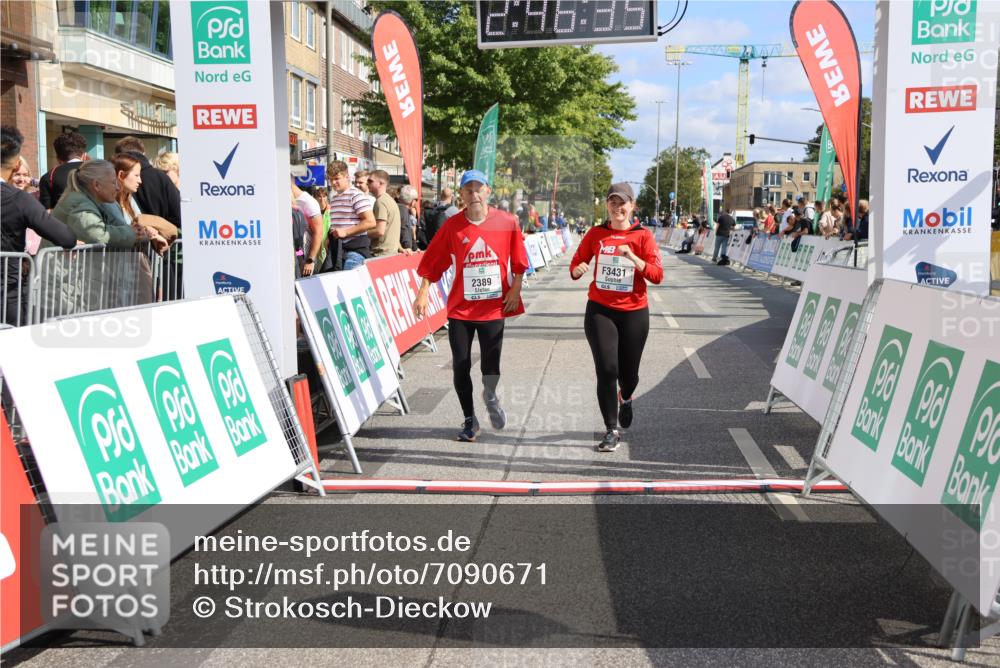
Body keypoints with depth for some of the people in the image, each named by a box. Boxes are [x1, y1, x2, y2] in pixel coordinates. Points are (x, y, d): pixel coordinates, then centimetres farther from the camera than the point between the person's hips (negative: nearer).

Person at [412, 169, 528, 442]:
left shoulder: (507, 222, -3)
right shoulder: (452, 226, -3)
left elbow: (518, 262, 6)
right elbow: (432, 262, -1)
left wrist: (515, 290, -1)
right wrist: (422, 294, -8)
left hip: (495, 306, -1)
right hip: (461, 308, 1)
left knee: (491, 364, -4)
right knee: (460, 366, 4)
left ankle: (490, 396, 32)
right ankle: (469, 419, 23)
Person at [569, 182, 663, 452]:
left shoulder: (643, 236, -3)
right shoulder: (595, 234, 2)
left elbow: (657, 275, -10)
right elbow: (575, 264, 9)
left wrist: (632, 257, -24)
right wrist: (577, 269, -15)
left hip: (634, 313, 0)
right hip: (599, 310, 0)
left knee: (628, 373, 9)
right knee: (606, 369, -11)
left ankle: (625, 398, 47)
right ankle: (612, 431, 0)